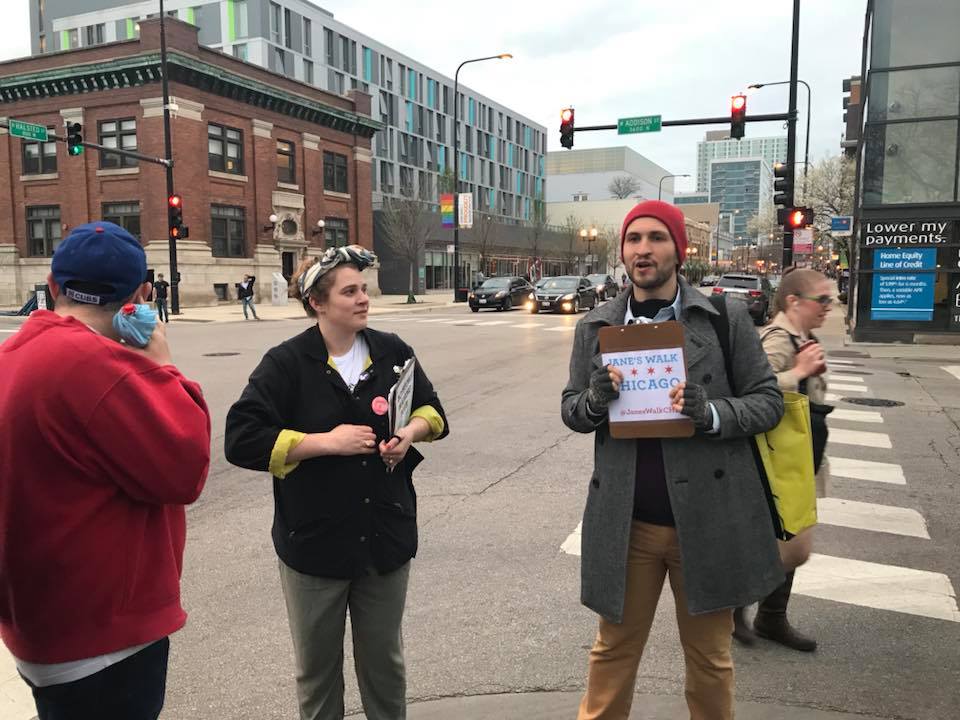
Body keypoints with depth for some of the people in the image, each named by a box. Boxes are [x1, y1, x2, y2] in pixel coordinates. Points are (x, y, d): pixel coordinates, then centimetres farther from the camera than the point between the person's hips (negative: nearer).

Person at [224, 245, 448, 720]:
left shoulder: (393, 352, 0)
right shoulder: (286, 363, -11)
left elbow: (432, 411, 14)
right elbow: (242, 440, -18)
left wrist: (412, 431, -9)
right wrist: (328, 441, -21)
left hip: (386, 535, 3)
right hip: (314, 540, -2)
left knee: (384, 660, 19)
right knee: (317, 667, 17)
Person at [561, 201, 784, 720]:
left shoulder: (727, 317, -4)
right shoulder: (595, 326, 2)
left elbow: (768, 401, -1)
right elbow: (571, 412, 6)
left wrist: (712, 414, -21)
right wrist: (597, 398, -17)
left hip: (707, 516, -1)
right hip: (625, 520, 1)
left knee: (709, 657, 18)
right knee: (613, 650, 17)